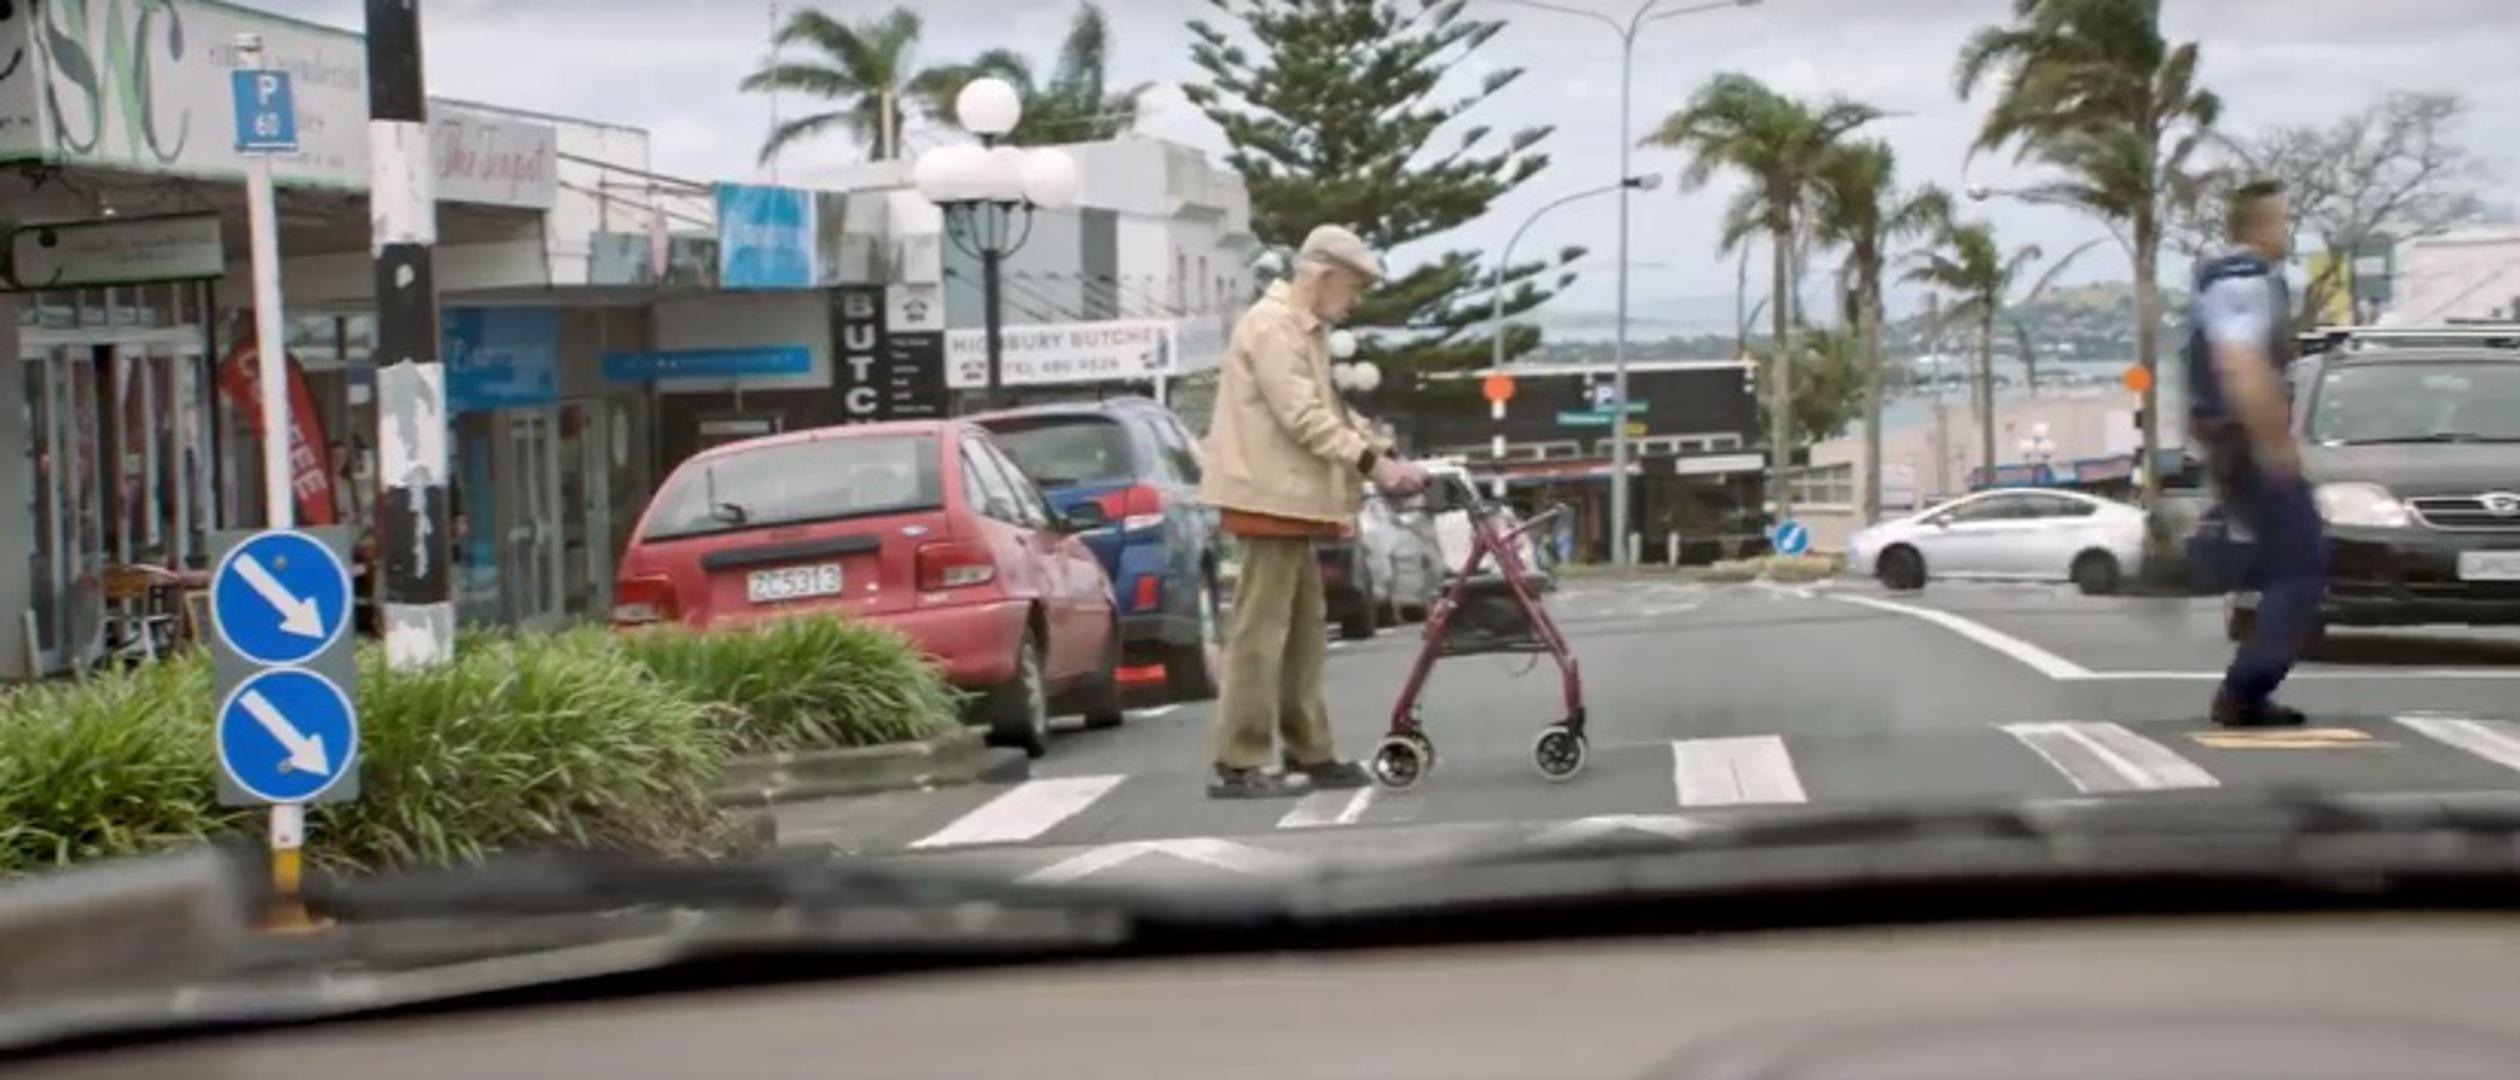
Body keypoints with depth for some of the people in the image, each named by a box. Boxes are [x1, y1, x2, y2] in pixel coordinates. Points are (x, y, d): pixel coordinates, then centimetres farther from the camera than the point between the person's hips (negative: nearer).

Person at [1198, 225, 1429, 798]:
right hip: (1271, 496, -11)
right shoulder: (1273, 326, -14)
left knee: (1303, 629, 13)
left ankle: (1309, 754, 20)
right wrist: (1371, 462, -22)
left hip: (1289, 498, 11)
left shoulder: (1304, 329, 20)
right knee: (1260, 631, -9)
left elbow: (1329, 410, 19)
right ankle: (1237, 765, -7)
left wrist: (1382, 451, 7)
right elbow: (1303, 418, -22)